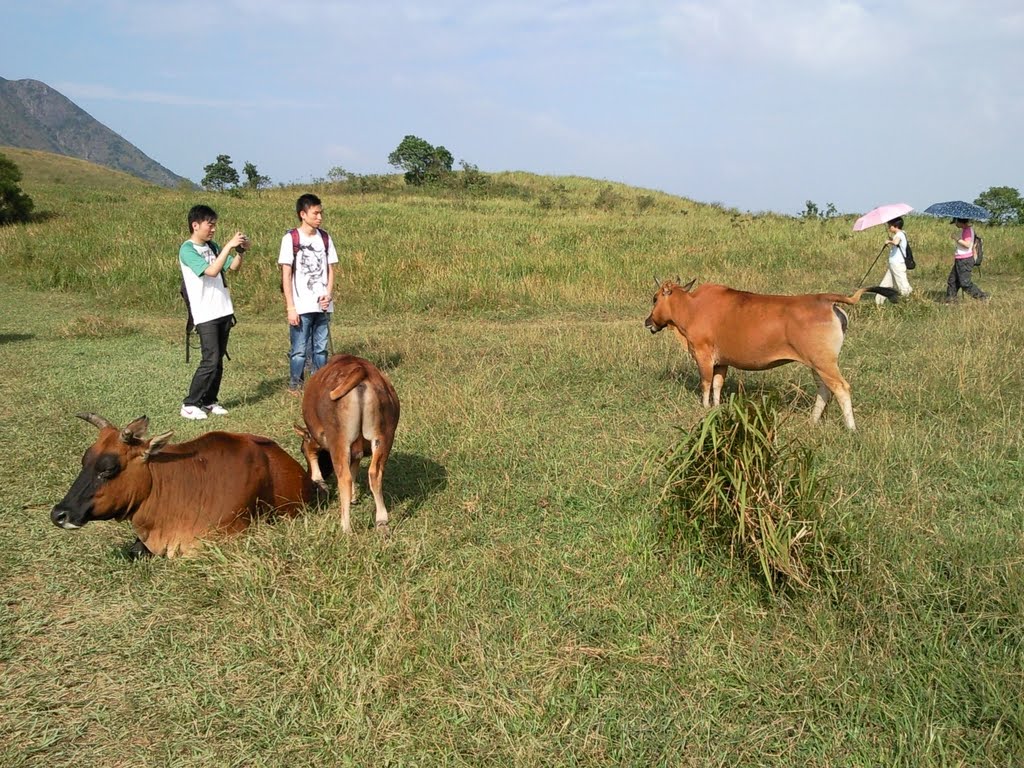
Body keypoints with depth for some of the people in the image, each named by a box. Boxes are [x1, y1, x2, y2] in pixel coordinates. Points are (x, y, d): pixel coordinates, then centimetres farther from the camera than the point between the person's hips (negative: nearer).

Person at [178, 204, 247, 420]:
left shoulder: (212, 246, 12)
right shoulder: (187, 250, -11)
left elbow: (233, 267, 17)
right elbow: (211, 271, -23)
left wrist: (240, 251, -1)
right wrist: (229, 245, -23)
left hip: (223, 311, 7)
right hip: (205, 315, -7)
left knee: (219, 360, 9)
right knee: (210, 360, -12)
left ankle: (210, 401, 17)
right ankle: (190, 404, -3)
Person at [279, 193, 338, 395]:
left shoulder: (324, 238, 9)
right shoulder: (291, 238, -4)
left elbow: (330, 269, 11)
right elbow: (286, 275, -6)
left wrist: (328, 295, -6)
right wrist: (290, 307, -10)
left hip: (322, 305, 4)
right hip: (301, 306, -4)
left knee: (321, 348, 9)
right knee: (299, 350, 1)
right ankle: (295, 386, 13)